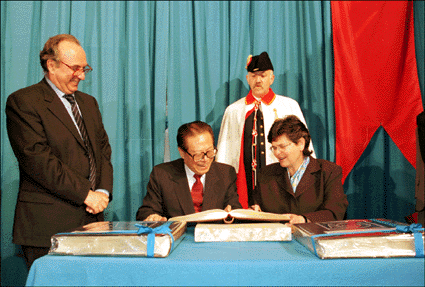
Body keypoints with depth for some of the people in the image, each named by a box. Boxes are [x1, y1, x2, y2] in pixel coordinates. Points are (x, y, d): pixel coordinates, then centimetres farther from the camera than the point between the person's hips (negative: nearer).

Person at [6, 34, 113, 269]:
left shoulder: (88, 103, 19)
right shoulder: (23, 102, -4)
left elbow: (104, 150, 16)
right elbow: (37, 159, -14)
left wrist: (103, 192, -2)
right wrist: (85, 194, -14)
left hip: (92, 220, 6)